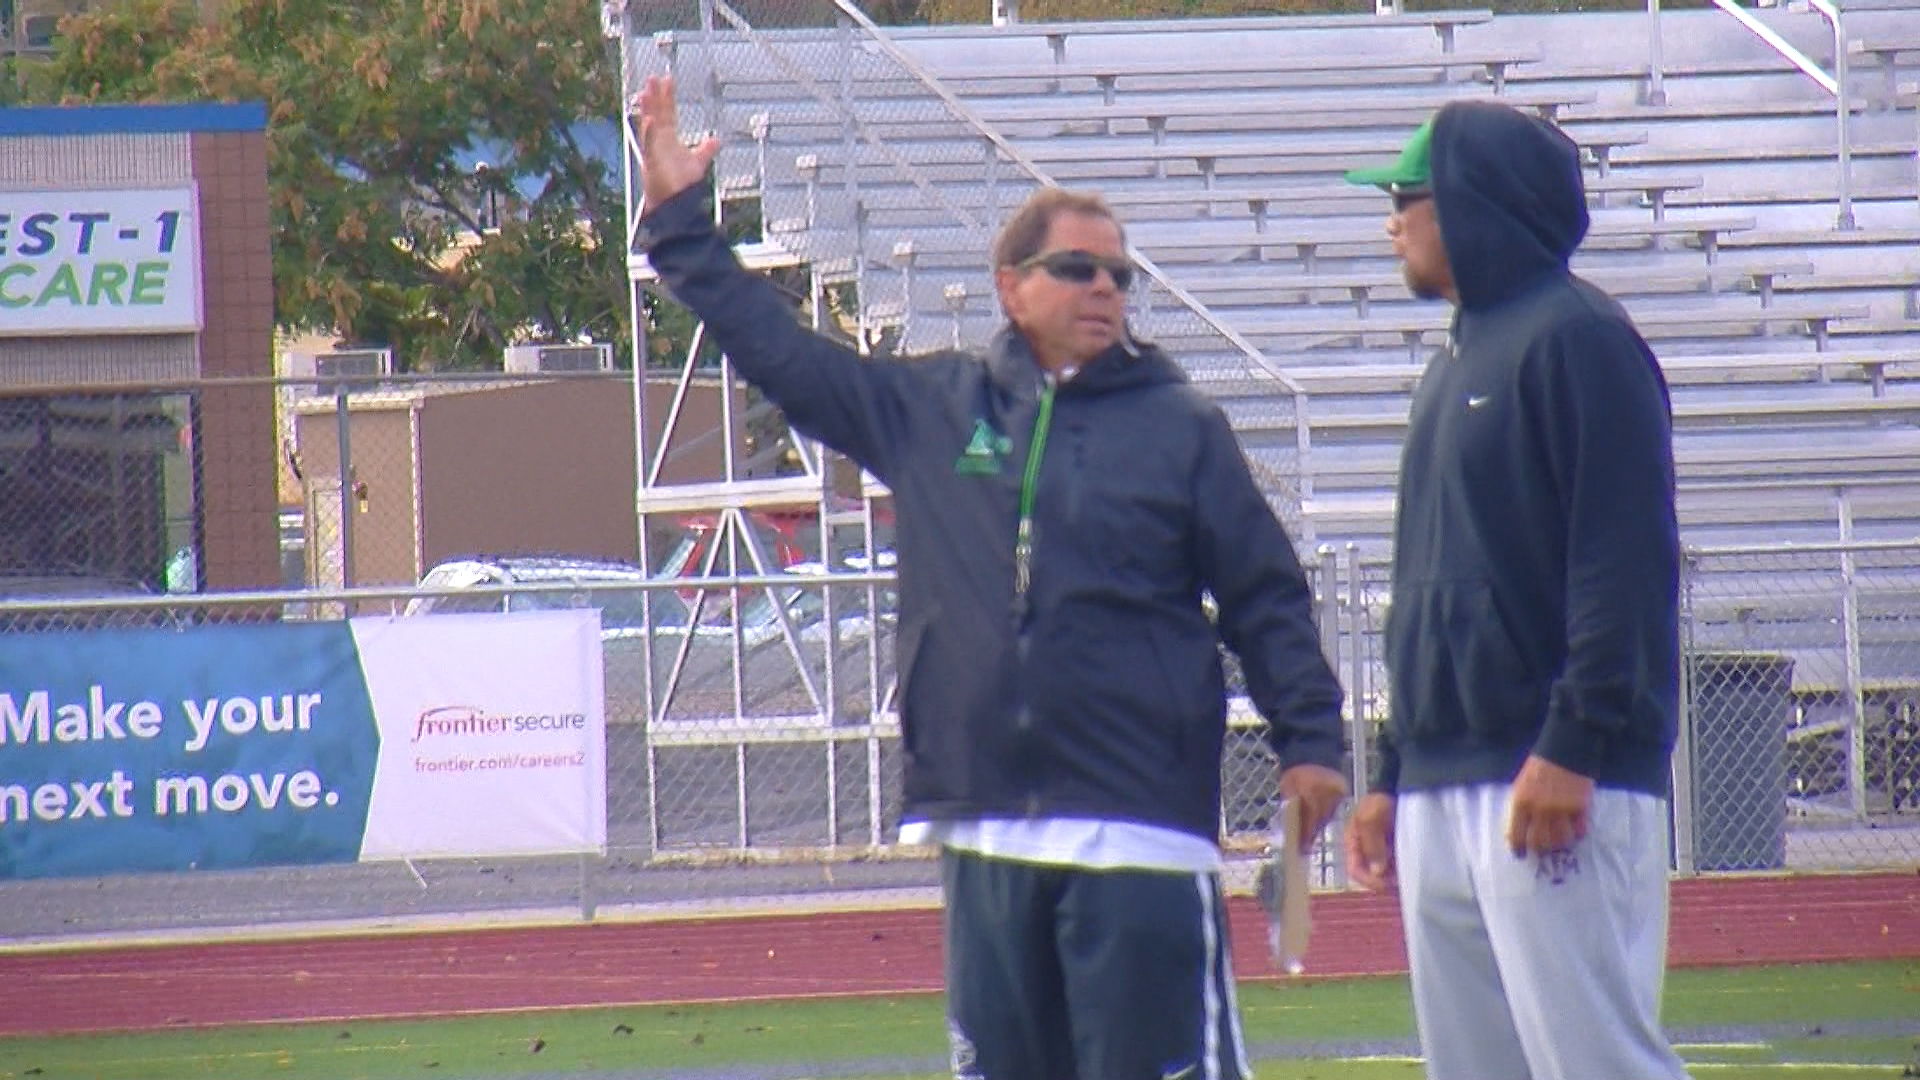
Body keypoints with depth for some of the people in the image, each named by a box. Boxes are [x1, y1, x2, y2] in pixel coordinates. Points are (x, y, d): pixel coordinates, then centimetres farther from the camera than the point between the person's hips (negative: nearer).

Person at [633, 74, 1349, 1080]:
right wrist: (680, 221, 19)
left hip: (1139, 825, -4)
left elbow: (1265, 598, 4)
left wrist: (1309, 739, -6)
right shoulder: (931, 409, 11)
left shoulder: (1182, 428, 4)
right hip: (985, 830, 4)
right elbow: (779, 351, 18)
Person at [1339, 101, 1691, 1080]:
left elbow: (1628, 559, -15)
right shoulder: (1456, 364, 22)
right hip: (1445, 795, 10)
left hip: (1557, 786, -10)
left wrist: (1573, 745, -22)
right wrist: (1391, 774, 21)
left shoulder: (1576, 340, -7)